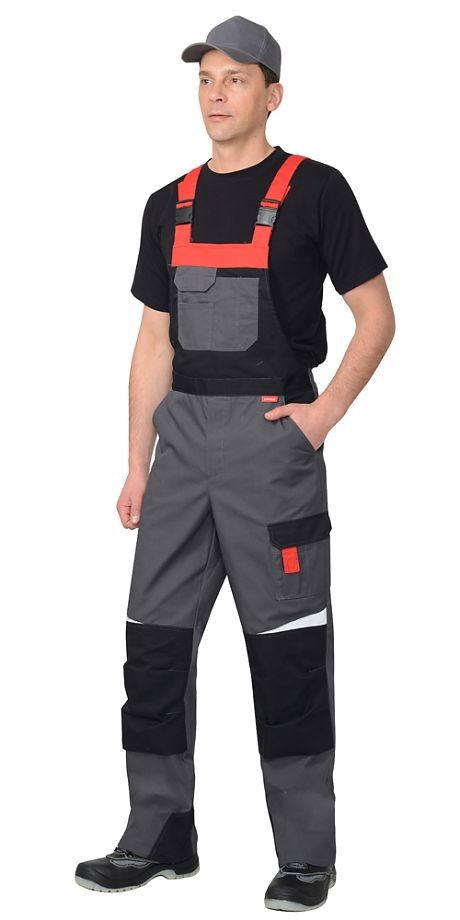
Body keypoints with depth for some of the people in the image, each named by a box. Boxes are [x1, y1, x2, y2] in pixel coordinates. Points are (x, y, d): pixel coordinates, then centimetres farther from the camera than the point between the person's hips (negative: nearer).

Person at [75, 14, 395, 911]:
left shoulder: (313, 189, -2)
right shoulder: (169, 205, 14)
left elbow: (376, 314, 0)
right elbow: (155, 341, 15)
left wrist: (326, 412, -10)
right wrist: (137, 462, 11)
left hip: (270, 429, -6)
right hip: (183, 432, 6)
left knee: (288, 651, -2)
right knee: (156, 636, 6)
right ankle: (159, 836, 18)